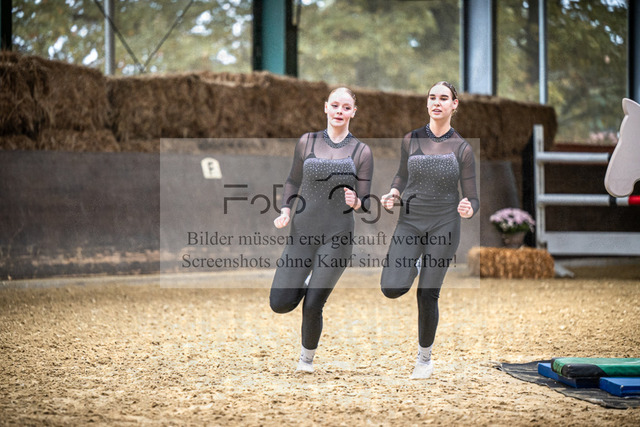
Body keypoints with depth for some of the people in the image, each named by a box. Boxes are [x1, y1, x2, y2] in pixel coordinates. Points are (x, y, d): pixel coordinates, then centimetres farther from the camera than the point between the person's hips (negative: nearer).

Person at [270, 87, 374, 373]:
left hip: (337, 236, -2)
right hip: (302, 233, 2)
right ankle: (310, 282, 28)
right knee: (280, 304, -6)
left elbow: (365, 203, 0)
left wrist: (355, 202, -22)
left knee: (312, 307, -7)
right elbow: (293, 181, 16)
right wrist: (285, 211, 0)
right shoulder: (307, 142, 4)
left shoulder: (361, 152, -1)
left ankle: (307, 356, 22)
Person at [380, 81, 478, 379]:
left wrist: (468, 209, -26)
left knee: (427, 296, -2)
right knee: (392, 289, -13)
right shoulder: (411, 140, 1)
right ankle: (415, 267, 23)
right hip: (410, 222, 2)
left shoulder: (462, 149, -5)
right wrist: (393, 194, -2)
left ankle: (425, 357, 20)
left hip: (444, 225, -2)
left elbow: (472, 199, -3)